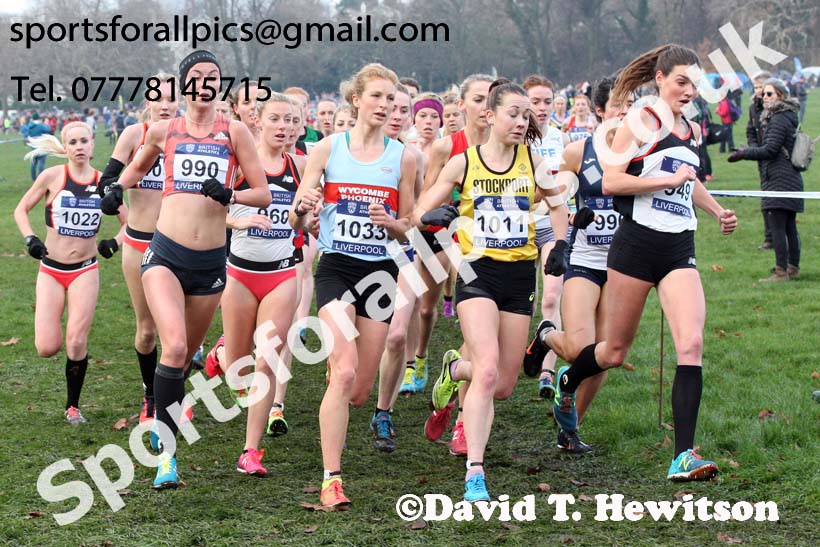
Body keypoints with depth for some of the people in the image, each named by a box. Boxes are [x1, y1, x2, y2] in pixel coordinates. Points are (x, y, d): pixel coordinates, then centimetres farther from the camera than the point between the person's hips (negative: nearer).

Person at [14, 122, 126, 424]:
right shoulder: (52, 176, -5)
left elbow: (129, 222, 7)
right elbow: (21, 210, 5)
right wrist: (30, 238, -11)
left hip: (85, 271, 0)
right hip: (51, 270, 0)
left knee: (76, 343, -9)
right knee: (47, 349, -8)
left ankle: (73, 406, 11)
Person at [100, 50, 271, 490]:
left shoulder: (234, 132, 3)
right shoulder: (164, 131, 7)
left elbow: (264, 194, 2)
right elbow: (138, 165, 28)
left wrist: (229, 194, -16)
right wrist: (118, 188, 9)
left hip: (211, 261, 1)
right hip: (166, 253, -1)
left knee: (185, 356, 13)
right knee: (174, 347, -21)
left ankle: (163, 423, 41)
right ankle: (167, 453, -16)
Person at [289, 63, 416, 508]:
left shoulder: (403, 157, 5)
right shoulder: (328, 148, 0)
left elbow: (406, 230, 11)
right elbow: (295, 222, 1)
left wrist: (390, 222, -11)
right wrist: (302, 207, -22)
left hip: (379, 271, 3)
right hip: (335, 267, -3)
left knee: (360, 391, 4)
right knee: (344, 373, -21)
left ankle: (334, 421, 41)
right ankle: (331, 480, -15)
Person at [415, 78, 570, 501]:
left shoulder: (532, 161, 4)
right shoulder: (463, 163, -2)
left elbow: (557, 204, 21)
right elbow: (419, 212, 2)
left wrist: (559, 247, 6)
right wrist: (434, 215, -20)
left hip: (520, 276, 4)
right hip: (478, 272, -4)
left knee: (503, 386, 5)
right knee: (487, 370, -23)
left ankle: (456, 368, 40)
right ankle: (474, 473, -19)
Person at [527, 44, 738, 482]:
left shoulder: (692, 131, 16)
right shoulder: (642, 121, -5)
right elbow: (610, 182, -14)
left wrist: (717, 212, 22)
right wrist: (669, 180, -16)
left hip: (679, 250, 5)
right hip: (637, 244, -5)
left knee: (691, 344, -14)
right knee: (615, 352, 6)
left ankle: (684, 456, -15)